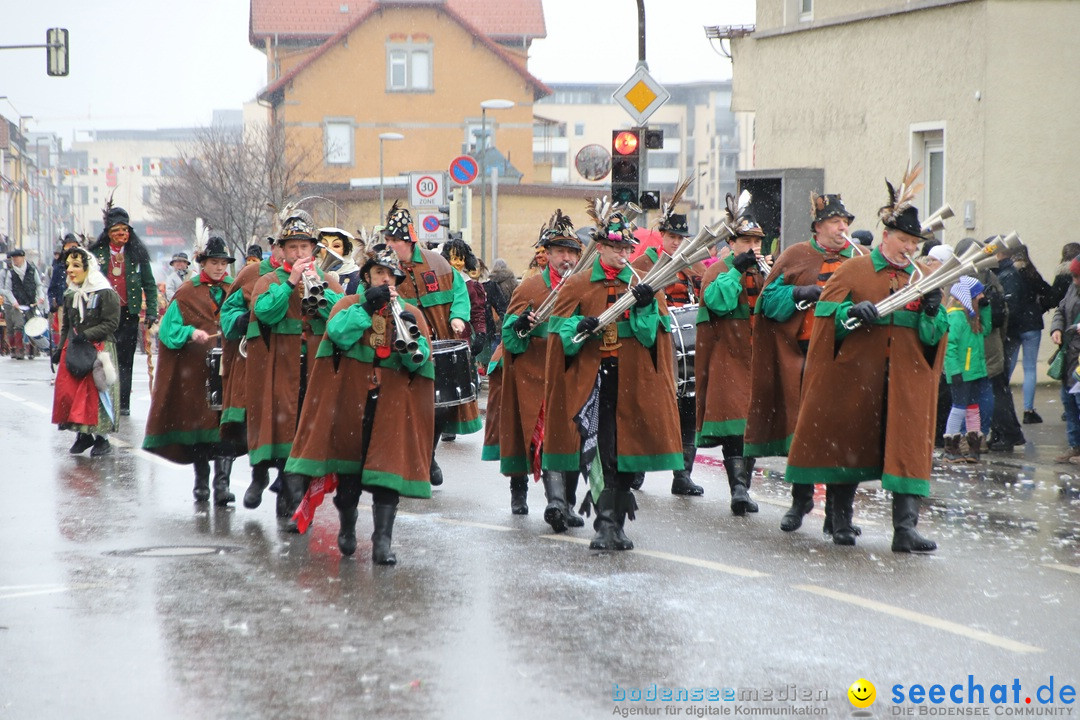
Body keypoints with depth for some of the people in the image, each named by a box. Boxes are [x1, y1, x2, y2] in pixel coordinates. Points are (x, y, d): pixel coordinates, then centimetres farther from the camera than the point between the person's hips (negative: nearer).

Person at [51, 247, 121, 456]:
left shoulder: (106, 294, -10)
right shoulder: (70, 295, 11)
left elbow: (111, 323, -13)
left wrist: (86, 334, -18)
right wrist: (59, 348, 10)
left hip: (99, 349, -6)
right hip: (72, 350, 6)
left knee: (97, 392, -6)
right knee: (68, 391, 0)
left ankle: (101, 437, 6)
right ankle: (83, 434, 14)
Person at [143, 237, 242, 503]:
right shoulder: (187, 293, 5)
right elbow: (168, 328, 0)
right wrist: (191, 333, -17)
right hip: (195, 369, -1)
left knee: (225, 425, -11)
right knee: (198, 421, 5)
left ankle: (221, 482, -15)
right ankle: (201, 483, 18)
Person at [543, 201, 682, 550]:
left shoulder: (643, 284, 8)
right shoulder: (578, 284, 5)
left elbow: (655, 334, -1)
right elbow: (560, 331, 1)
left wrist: (646, 307, -18)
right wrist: (581, 326, -19)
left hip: (632, 379, 2)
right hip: (591, 376, -2)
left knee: (625, 448, 3)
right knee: (595, 446, -13)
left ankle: (616, 524, 14)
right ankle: (607, 521, -15)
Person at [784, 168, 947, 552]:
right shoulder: (853, 270, 2)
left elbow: (933, 337, 8)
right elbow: (825, 315, -4)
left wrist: (932, 311, -11)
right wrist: (853, 313, -22)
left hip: (906, 379, 2)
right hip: (855, 375, -2)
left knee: (908, 448, -6)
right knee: (846, 445, 5)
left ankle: (905, 529, -8)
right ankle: (841, 520, 20)